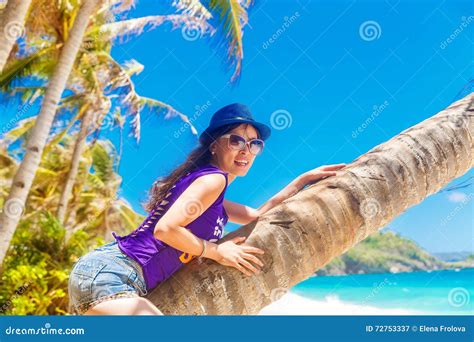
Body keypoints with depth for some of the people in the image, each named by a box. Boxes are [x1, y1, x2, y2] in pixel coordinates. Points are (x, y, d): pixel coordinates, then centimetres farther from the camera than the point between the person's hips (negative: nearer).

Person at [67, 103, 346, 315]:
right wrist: (217, 251, -8)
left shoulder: (212, 195, 21)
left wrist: (305, 178, 28)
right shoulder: (213, 179, -10)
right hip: (108, 274, -10)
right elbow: (165, 228, -20)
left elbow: (257, 216, 26)